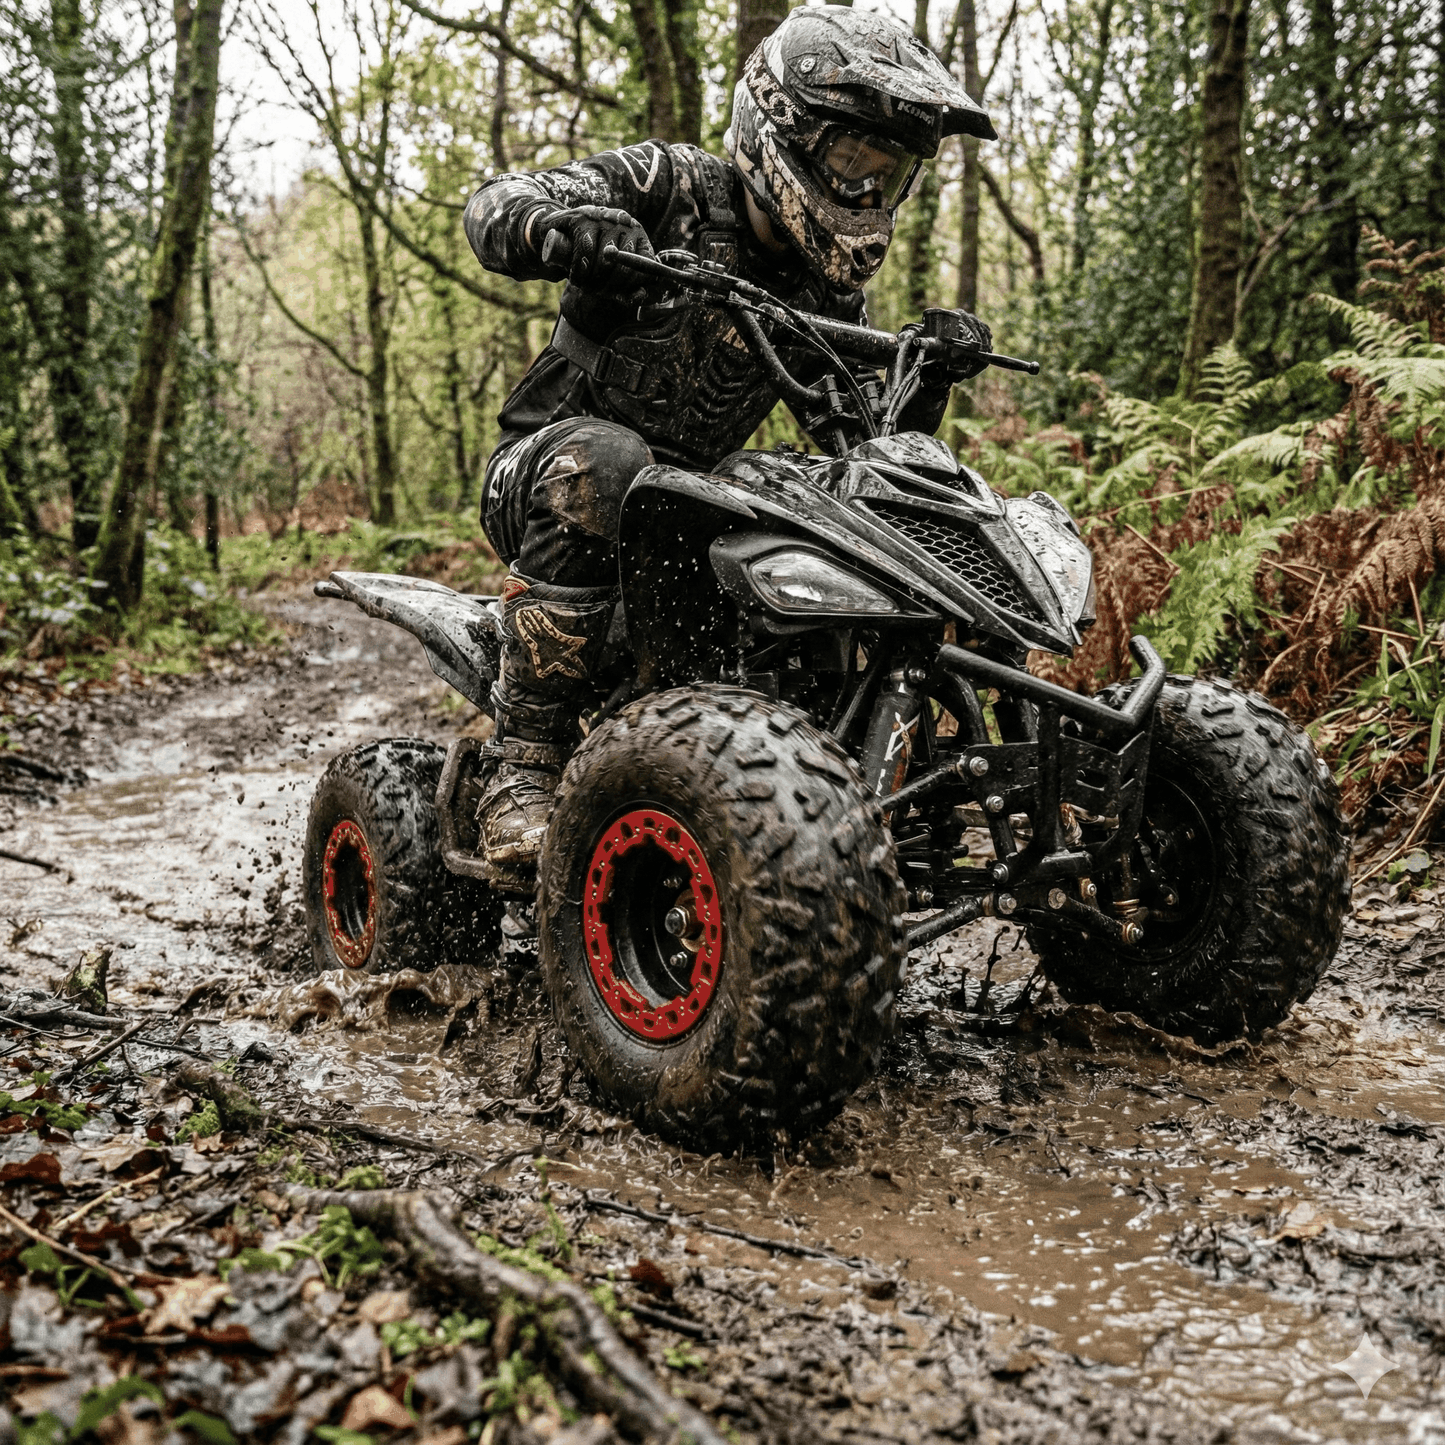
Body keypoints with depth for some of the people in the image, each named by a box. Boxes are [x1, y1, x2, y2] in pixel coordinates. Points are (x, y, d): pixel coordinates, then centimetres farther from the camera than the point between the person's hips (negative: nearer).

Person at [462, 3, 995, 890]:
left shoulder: (828, 293, 7)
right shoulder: (667, 188, -10)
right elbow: (496, 207, -21)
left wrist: (931, 374, -11)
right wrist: (564, 228, -45)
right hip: (539, 472, -5)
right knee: (600, 462, -40)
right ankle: (525, 764, -36)